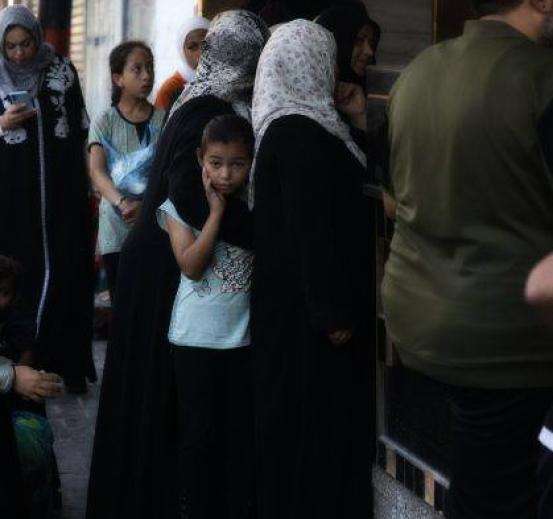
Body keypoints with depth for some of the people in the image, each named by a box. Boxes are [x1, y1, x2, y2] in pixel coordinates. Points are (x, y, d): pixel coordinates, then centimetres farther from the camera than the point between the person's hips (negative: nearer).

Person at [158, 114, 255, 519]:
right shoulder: (180, 204, -4)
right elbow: (192, 266, -16)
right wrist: (216, 210, -18)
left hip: (243, 337, 2)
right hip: (195, 338, -1)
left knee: (242, 435, 8)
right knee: (199, 435, 7)